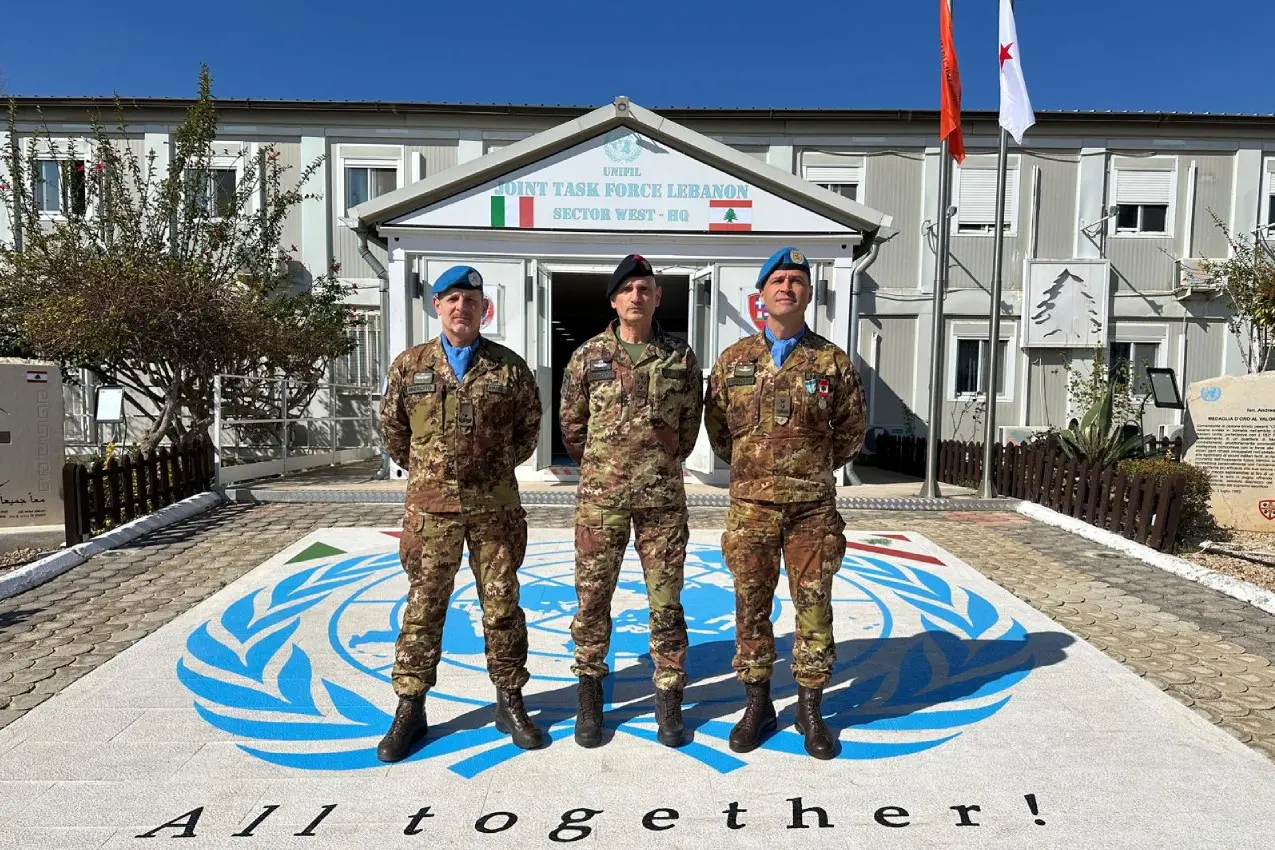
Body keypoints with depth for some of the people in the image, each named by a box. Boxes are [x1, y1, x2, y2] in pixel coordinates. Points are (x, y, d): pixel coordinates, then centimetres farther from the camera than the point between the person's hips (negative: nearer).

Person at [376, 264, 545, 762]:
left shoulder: (509, 367, 2)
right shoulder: (409, 366, 3)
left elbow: (529, 425, 13)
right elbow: (393, 428, 13)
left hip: (495, 506, 0)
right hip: (430, 506, 0)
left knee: (502, 605, 8)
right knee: (423, 608, 7)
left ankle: (509, 703, 21)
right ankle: (410, 709, 19)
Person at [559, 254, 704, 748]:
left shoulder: (681, 358, 2)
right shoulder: (588, 356, 1)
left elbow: (689, 425, 12)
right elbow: (571, 424, 9)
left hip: (663, 496, 0)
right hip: (600, 496, 0)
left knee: (666, 600, 6)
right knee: (592, 596, 7)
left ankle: (669, 701, 21)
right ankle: (589, 697, 23)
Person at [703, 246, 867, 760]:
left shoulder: (832, 362, 2)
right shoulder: (734, 360, 4)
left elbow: (851, 430, 12)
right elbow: (717, 427, 13)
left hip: (813, 506, 0)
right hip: (749, 504, 1)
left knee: (814, 607, 7)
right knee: (751, 605, 9)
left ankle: (810, 708, 22)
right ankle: (757, 703, 24)